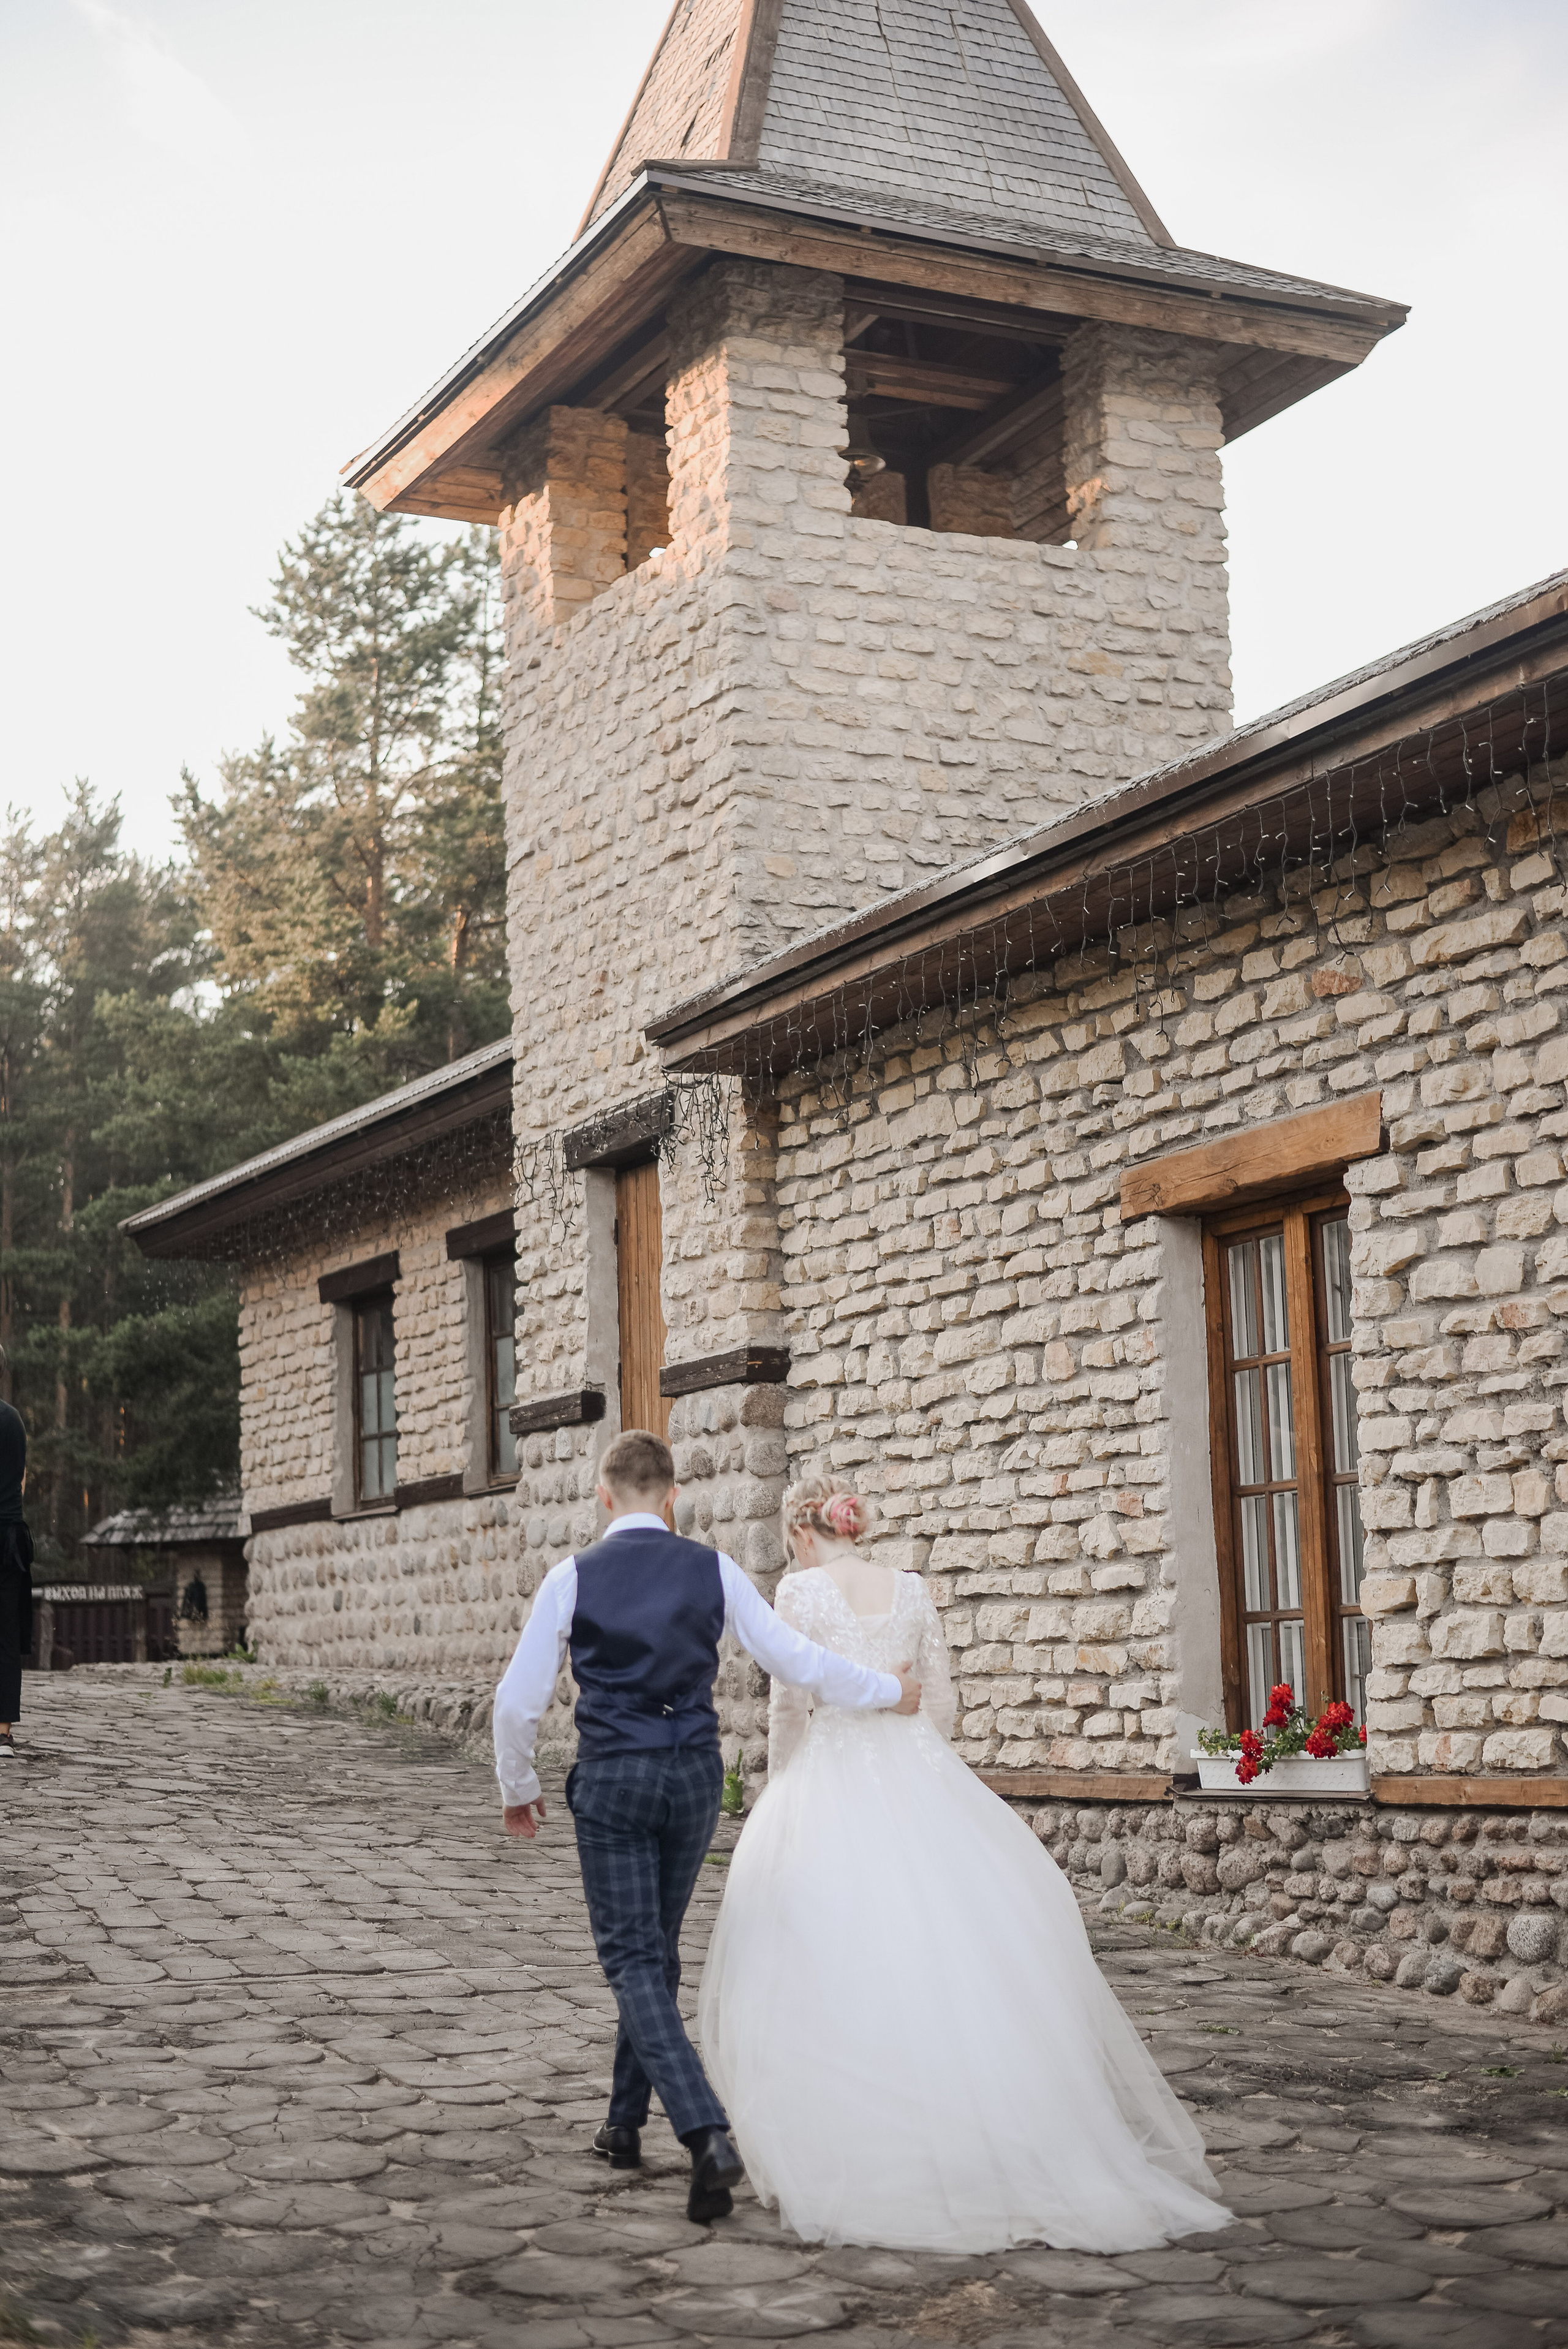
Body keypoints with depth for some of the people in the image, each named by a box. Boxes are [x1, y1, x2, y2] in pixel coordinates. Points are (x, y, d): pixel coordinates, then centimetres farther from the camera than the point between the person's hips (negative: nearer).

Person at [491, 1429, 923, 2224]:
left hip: (611, 1778, -3)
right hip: (695, 1773, 3)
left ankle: (707, 2135, -20)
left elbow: (517, 1702, -3)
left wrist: (518, 1789, 13)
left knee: (633, 1958, -2)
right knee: (657, 1948, 19)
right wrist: (889, 1690, 17)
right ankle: (626, 2123, 31)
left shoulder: (573, 1578, -5)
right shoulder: (714, 1571, 0)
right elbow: (796, 1661, 1)